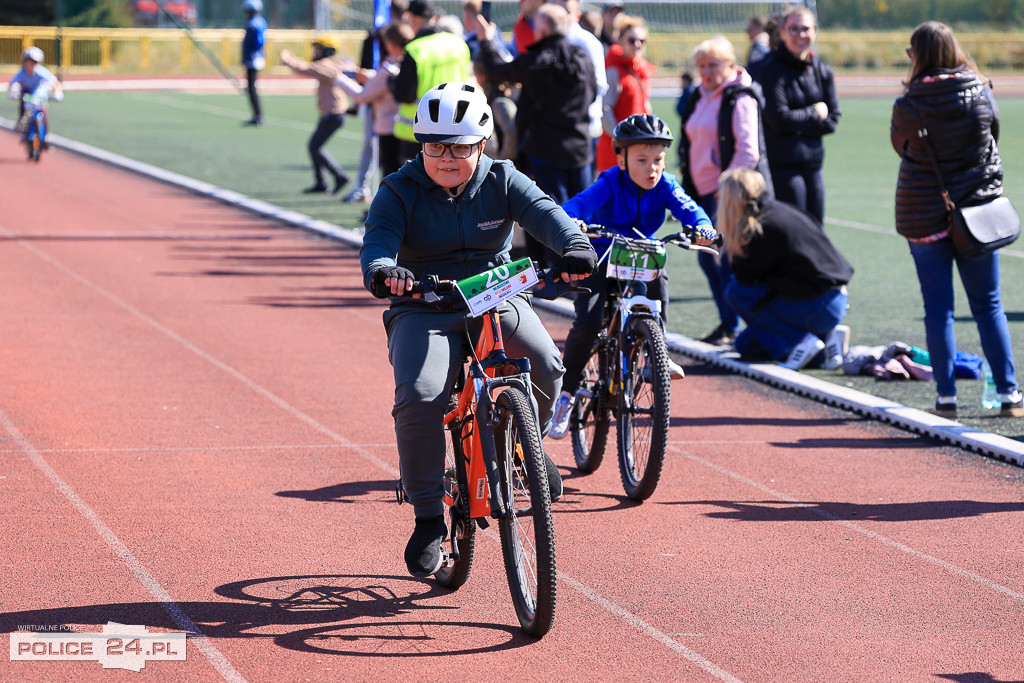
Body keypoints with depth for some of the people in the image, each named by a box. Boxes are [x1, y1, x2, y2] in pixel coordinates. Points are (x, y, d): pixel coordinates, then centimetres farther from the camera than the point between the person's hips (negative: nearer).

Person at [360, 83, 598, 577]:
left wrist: (574, 244, -38)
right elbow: (378, 240, -18)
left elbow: (543, 212, -15)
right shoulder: (399, 191, -3)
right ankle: (428, 516, -13)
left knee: (543, 364, -28)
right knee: (418, 396, -28)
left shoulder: (501, 181, 1)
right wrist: (383, 270, -44)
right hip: (424, 309, -1)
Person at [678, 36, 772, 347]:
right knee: (707, 257, 10)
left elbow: (748, 152, -17)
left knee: (729, 257, -10)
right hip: (703, 192, 9)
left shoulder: (741, 99, -11)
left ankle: (731, 326, -3)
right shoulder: (700, 98, 16)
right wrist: (687, 182, 17)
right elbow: (690, 143, 24)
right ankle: (726, 322, 20)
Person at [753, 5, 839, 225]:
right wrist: (814, 113, -3)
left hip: (813, 164, 6)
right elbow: (780, 119, -15)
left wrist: (800, 125, -7)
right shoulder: (771, 70, -6)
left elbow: (832, 120, 7)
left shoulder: (822, 70, 10)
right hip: (782, 164, -6)